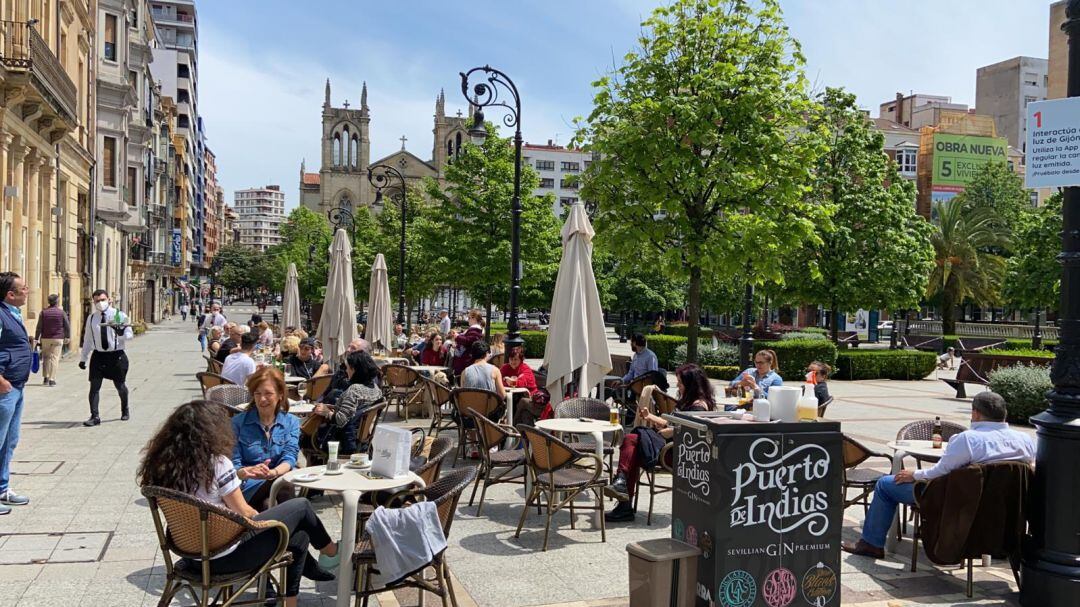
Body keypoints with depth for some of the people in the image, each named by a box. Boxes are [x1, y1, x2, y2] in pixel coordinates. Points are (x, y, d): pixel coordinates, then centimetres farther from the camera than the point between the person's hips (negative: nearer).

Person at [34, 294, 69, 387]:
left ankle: (45, 378, 13)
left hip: (45, 338, 2)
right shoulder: (62, 312, -2)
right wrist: (67, 337, 12)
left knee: (46, 358, 14)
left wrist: (36, 338, 2)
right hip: (58, 339, -2)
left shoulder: (43, 312, 0)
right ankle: (52, 379, -4)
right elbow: (67, 326, 0)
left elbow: (39, 327, -2)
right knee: (55, 358, -1)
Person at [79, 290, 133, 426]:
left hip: (117, 356, -2)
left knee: (120, 386, 12)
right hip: (98, 356, 2)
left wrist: (121, 333, -32)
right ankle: (94, 416, -3)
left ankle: (125, 410, 36)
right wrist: (83, 358, 11)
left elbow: (129, 335, -8)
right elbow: (87, 339, 13)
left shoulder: (120, 316, -5)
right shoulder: (91, 318, 5)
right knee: (94, 386, -7)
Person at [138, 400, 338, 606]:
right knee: (300, 506, 11)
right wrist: (260, 518, 9)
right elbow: (244, 513, -12)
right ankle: (330, 552, 35)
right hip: (224, 555, -7)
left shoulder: (163, 462, -3)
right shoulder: (216, 462, -22)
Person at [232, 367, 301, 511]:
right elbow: (233, 465, 2)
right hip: (250, 487, -2)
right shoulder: (238, 422, 8)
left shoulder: (292, 422, 13)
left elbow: (289, 457, -2)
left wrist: (273, 472, -26)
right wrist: (246, 472, -24)